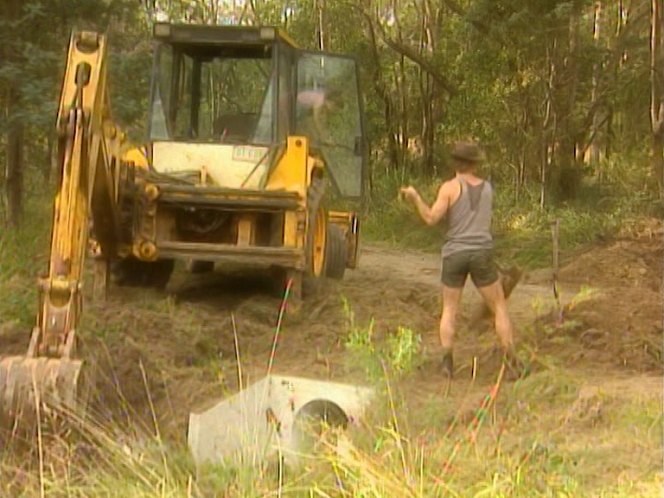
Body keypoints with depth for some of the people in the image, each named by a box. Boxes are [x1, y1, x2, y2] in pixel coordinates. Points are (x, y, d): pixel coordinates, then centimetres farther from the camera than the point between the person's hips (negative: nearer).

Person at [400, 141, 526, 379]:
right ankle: (511, 360, 5)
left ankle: (447, 361, 3)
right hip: (482, 252, 1)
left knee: (449, 310, 13)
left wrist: (415, 197, -1)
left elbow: (431, 219, -12)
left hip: (455, 254, -1)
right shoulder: (487, 188, 8)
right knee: (499, 307, 10)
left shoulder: (450, 187, -5)